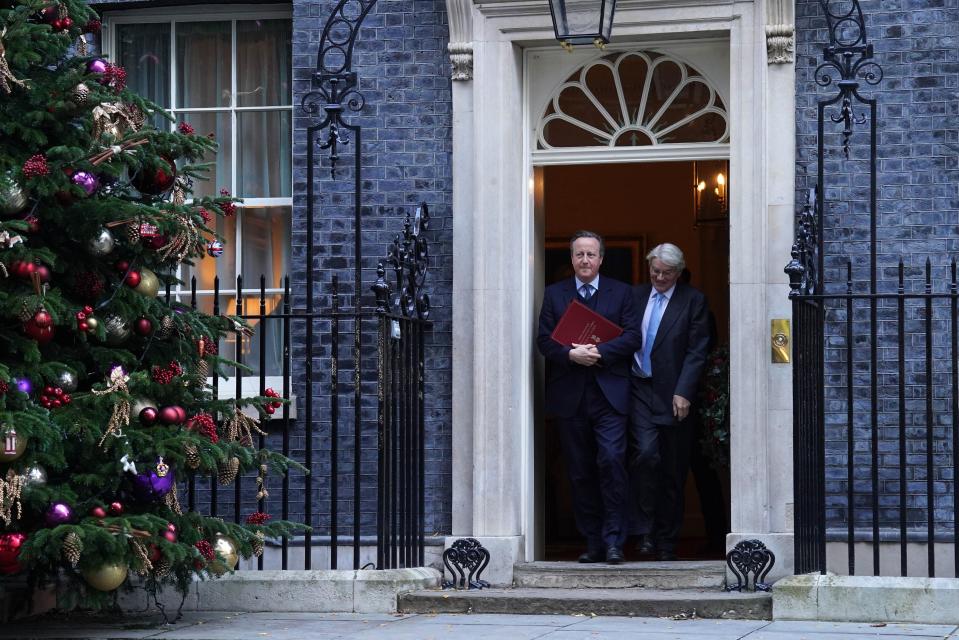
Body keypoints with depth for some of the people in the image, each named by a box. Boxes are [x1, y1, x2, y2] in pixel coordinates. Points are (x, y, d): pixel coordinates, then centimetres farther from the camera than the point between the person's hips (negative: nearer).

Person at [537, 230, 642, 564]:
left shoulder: (621, 292, 9)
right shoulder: (554, 294, 12)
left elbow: (632, 337, -1)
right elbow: (544, 340, 4)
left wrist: (599, 351, -14)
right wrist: (572, 354, -14)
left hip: (609, 394, -2)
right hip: (570, 396, 2)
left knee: (612, 460, -14)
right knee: (580, 472, 4)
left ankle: (613, 540, -8)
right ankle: (593, 543, 11)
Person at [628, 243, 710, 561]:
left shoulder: (692, 301, 1)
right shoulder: (635, 295, 10)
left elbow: (696, 352, -4)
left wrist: (683, 393, -13)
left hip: (673, 394, -1)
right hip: (640, 389, 1)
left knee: (673, 471, 4)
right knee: (645, 453, -17)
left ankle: (666, 541, 14)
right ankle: (645, 531, -8)